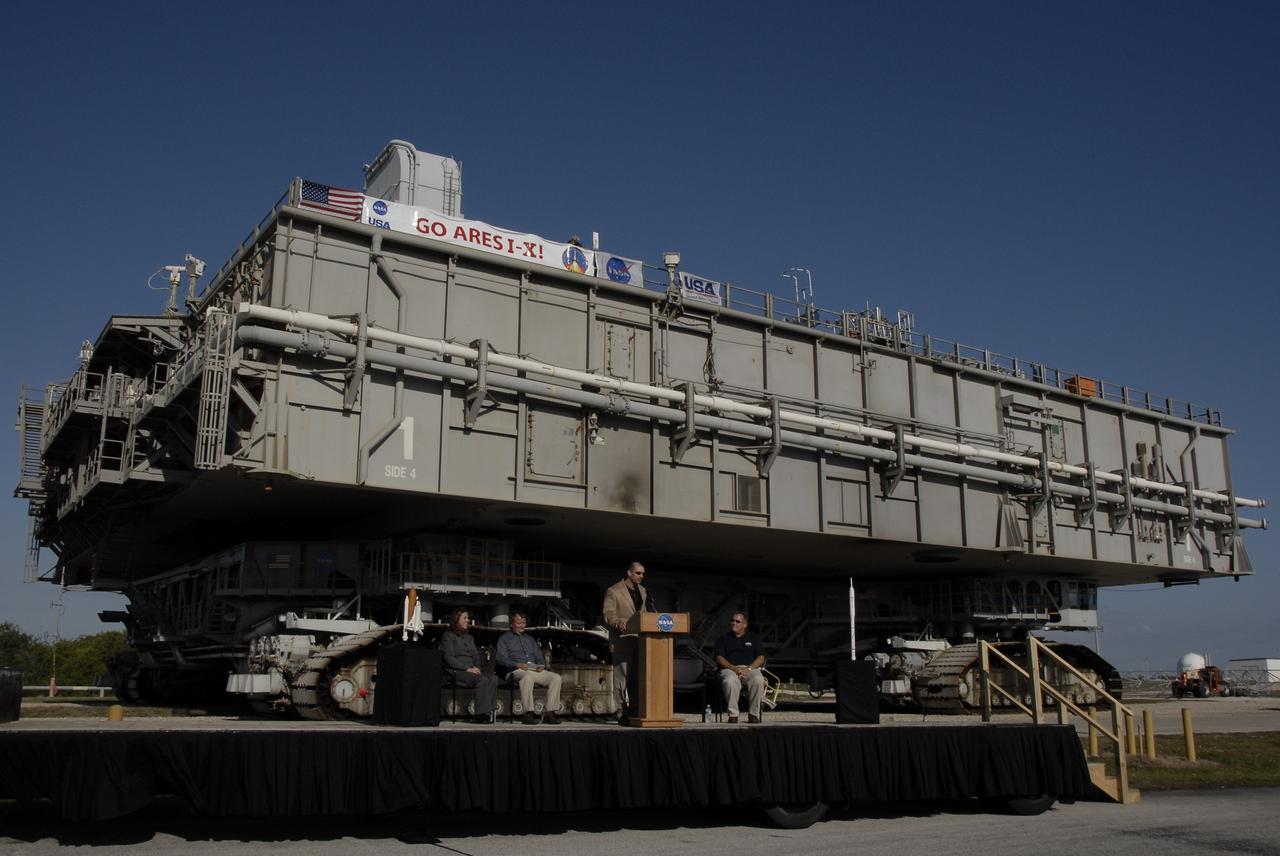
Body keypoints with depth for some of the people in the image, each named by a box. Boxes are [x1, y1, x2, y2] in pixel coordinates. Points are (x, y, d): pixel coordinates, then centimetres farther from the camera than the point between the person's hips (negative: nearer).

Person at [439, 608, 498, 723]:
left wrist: (476, 667, 0)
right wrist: (467, 669, -15)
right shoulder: (448, 636, 5)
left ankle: (486, 712, -31)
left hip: (471, 670, 6)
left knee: (493, 678, -24)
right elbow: (449, 658, -7)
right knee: (482, 680, -33)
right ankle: (482, 713, -33)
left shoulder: (469, 637, 27)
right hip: (456, 672, -6)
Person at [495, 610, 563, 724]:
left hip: (535, 670, 5)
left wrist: (541, 666, 1)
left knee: (556, 677, -22)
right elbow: (501, 659, 0)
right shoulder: (504, 639, 15)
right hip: (516, 671, -5)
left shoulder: (530, 639, 33)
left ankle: (550, 713, -26)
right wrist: (517, 665, -17)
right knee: (528, 676, -41)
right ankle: (528, 713, -41)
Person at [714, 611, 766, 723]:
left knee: (758, 680, -35)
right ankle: (733, 715, -28)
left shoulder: (754, 638, 20)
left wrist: (749, 669, -11)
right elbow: (719, 658, 5)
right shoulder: (723, 639, 19)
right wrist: (734, 668, -13)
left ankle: (753, 714, -25)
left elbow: (761, 658, 8)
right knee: (730, 682, -37)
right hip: (730, 669, 0)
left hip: (751, 668, 1)